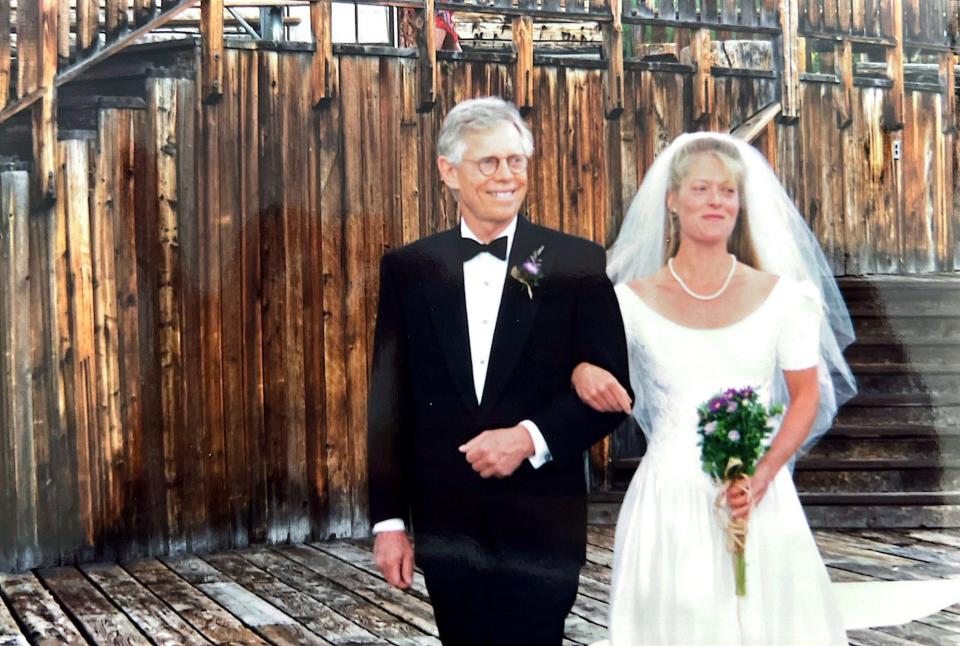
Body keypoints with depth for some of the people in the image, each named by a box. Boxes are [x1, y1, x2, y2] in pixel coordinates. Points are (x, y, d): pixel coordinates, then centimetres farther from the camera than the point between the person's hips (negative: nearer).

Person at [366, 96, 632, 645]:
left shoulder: (578, 265, -2)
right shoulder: (408, 269, 4)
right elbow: (390, 403, 4)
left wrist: (531, 438, -16)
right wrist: (389, 519, 1)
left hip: (542, 524, -2)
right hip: (446, 527, 2)